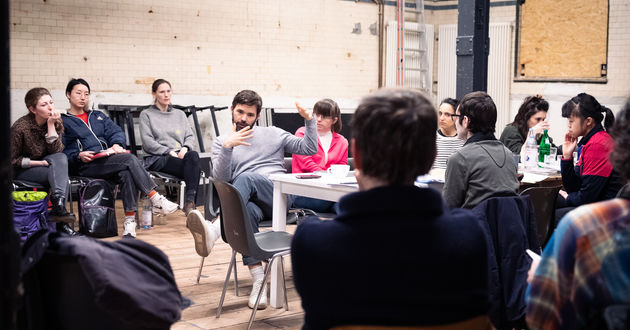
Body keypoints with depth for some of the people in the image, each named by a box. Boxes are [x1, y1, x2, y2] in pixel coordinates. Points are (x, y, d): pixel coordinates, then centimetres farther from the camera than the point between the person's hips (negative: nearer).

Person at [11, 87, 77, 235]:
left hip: (45, 165, 5)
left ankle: (59, 205, -42)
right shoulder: (20, 127, -17)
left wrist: (51, 125, -22)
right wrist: (39, 163, -18)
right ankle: (61, 224, -37)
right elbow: (13, 160, -10)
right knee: (61, 175, -30)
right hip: (21, 171, -5)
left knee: (61, 158, -30)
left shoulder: (56, 121, -3)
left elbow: (56, 150, -15)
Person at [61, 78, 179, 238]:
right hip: (85, 165, -4)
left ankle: (130, 220, -37)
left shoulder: (98, 116, 30)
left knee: (126, 173, -33)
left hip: (108, 159, 5)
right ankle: (156, 200, -32)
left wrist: (116, 144, -8)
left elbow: (116, 132, 14)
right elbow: (60, 151, 2)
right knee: (129, 159, -30)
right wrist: (78, 156, -16)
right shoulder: (62, 121, 15)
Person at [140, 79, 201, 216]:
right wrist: (169, 151, -13)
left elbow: (190, 136, 18)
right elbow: (147, 142, -1)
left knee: (193, 155, -37)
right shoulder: (146, 114, 12)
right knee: (194, 167, -34)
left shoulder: (180, 114, 27)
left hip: (180, 155, 4)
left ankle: (189, 201, -42)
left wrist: (185, 148, -6)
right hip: (158, 158, -4)